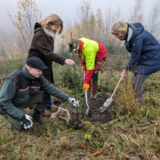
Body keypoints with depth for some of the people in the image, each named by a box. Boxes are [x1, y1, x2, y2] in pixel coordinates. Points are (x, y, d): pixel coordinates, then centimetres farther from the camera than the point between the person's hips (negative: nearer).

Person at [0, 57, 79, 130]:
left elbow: (51, 88, -9)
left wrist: (68, 98, -15)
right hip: (8, 106, -5)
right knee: (23, 125, -27)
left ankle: (36, 115, 10)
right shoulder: (13, 80, -34)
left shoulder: (39, 77, -16)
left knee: (45, 96, -15)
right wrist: (22, 116, -34)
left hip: (25, 100, 5)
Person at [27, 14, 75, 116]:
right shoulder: (39, 35, -24)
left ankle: (48, 104, 33)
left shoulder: (48, 34, 9)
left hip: (45, 64, 9)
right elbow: (48, 53, -35)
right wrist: (64, 60, -43)